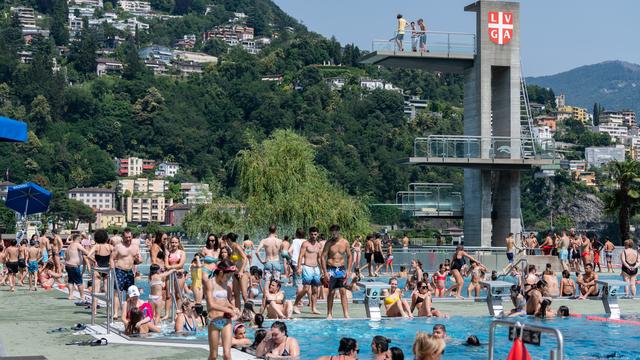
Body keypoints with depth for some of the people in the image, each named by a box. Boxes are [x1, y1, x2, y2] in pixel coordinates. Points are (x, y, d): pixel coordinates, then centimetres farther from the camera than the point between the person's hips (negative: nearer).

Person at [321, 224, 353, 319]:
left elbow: (349, 256, 9)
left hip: (341, 269, 2)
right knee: (331, 292, 0)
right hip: (331, 269, -1)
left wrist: (348, 270, 1)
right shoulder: (329, 243, -4)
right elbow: (323, 257, -5)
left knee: (343, 292, -3)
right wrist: (325, 272, -12)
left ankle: (346, 314, -6)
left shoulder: (345, 243, 1)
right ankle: (329, 314, 8)